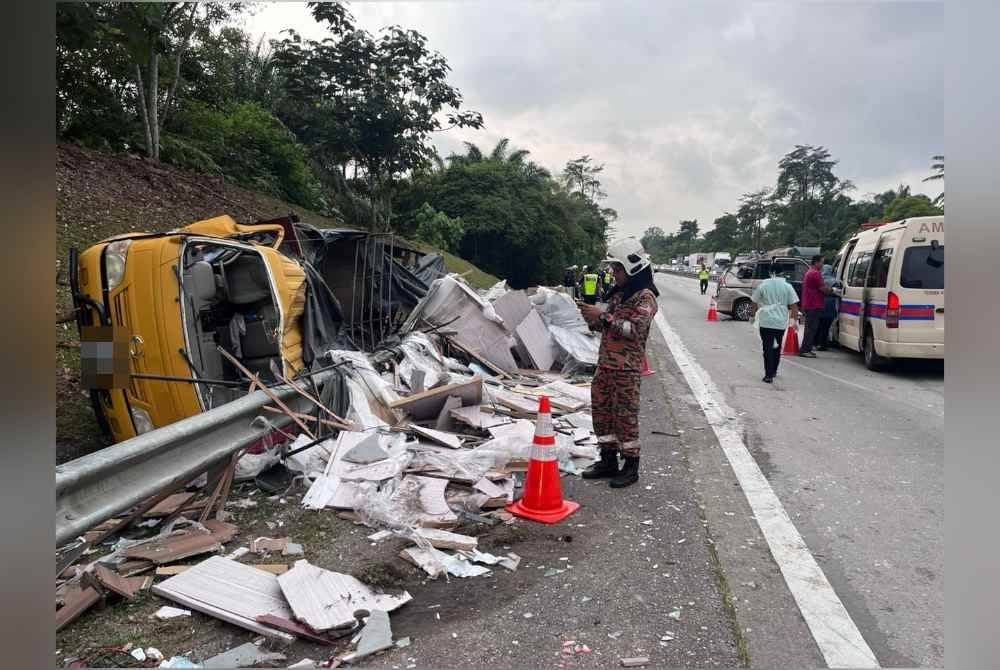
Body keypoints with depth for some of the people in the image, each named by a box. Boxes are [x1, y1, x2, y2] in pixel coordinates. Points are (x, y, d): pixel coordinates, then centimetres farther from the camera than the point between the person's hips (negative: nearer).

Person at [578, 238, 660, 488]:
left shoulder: (645, 296, -10)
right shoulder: (618, 293, 16)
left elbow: (635, 329, -21)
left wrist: (603, 316, -23)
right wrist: (594, 320, 2)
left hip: (627, 367, -8)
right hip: (605, 364, 8)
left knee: (625, 415, -1)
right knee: (601, 410, 12)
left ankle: (631, 466, 12)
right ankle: (608, 460, 25)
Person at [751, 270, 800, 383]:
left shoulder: (762, 285, -1)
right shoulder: (787, 286, 1)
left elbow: (755, 303, 7)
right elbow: (794, 305, 0)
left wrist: (754, 315, 22)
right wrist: (795, 320, 8)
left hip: (766, 322, -2)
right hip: (781, 322, 2)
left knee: (768, 348, -2)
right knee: (777, 347, 19)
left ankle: (769, 375, -9)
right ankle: (773, 371, 31)